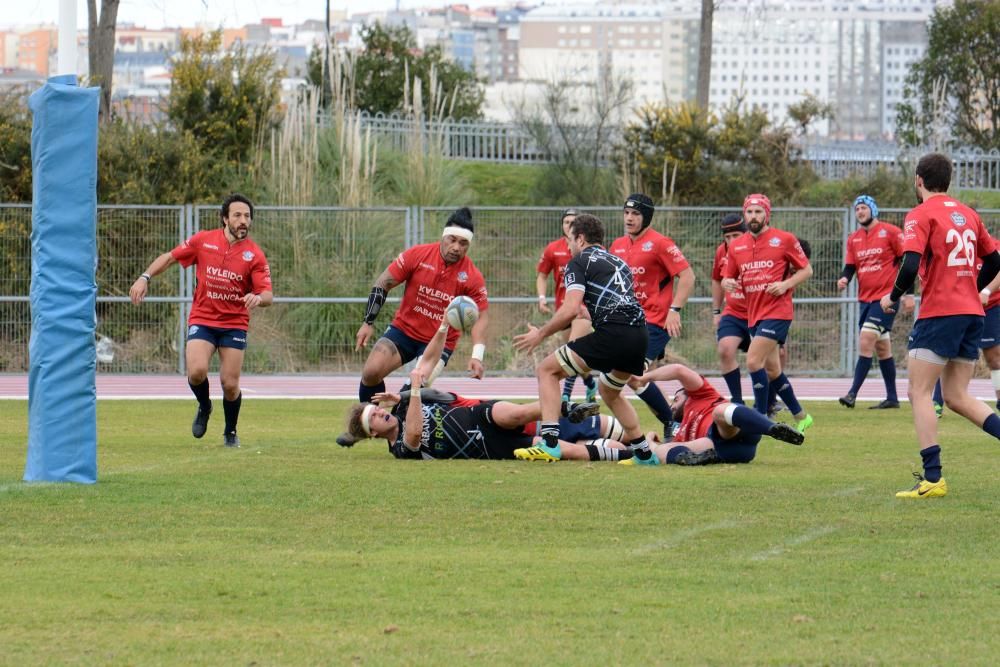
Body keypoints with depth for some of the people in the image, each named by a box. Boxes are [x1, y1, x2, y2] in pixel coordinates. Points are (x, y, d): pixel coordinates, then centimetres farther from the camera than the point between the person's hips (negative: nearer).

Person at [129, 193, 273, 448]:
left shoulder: (255, 255, -5)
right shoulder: (204, 241, -2)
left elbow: (267, 295, -9)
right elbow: (169, 258, 10)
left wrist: (258, 298, -33)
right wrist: (145, 278, -2)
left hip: (234, 324, 0)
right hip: (202, 319, 0)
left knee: (230, 384, -5)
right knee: (197, 371, -21)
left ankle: (230, 433, 23)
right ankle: (204, 407, 13)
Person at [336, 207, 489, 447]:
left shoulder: (472, 277, -12)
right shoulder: (417, 255, -12)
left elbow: (481, 317, -8)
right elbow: (383, 283, -4)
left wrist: (477, 355, -21)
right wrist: (368, 322, -9)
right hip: (403, 330, 1)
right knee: (371, 371, -17)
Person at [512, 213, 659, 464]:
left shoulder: (579, 262, 6)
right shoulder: (619, 262, 29)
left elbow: (570, 309, -7)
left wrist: (540, 334, 5)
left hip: (612, 333, -8)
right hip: (640, 334, 8)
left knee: (547, 370, 4)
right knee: (609, 391, 34)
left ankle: (549, 444, -10)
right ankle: (644, 454, 33)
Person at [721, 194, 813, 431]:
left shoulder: (784, 240, -4)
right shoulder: (736, 246, 10)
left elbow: (806, 270, 1)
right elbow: (727, 279, 16)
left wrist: (786, 284, -15)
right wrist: (727, 284, -8)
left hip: (777, 311, -7)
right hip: (753, 314, 7)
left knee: (754, 361, -19)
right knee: (772, 370, 12)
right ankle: (801, 416, 27)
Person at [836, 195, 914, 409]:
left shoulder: (891, 232, -6)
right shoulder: (853, 239, 11)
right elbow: (850, 267, 11)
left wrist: (908, 294, -7)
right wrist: (844, 279, -13)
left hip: (886, 296, -7)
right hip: (866, 299, 7)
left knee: (866, 340, -17)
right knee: (882, 347, 11)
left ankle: (853, 393, -19)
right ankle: (892, 398, 17)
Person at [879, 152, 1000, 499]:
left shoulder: (921, 215, -6)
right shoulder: (967, 214, 14)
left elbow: (911, 264, -18)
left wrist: (893, 297, -1)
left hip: (939, 314, -7)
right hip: (972, 313, 7)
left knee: (919, 392, -3)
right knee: (957, 397, 13)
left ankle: (932, 478, -12)